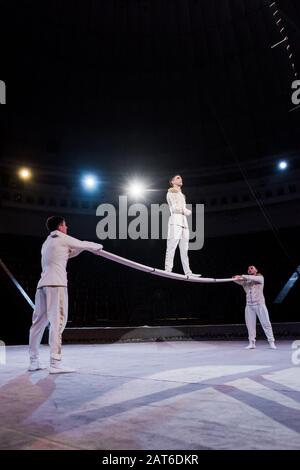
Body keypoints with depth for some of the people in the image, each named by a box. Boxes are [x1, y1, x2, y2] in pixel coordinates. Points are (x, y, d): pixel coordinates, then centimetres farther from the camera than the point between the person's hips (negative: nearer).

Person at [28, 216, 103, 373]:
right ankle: (55, 363, -15)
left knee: (39, 322, 10)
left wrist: (84, 247, 28)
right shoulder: (63, 239, 3)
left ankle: (34, 361, 17)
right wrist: (98, 246, 29)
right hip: (56, 285, -8)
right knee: (57, 322, -10)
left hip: (42, 285, 8)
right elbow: (84, 245, 11)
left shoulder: (47, 243, 26)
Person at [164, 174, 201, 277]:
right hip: (175, 220, -8)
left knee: (184, 248, 2)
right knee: (172, 246, -15)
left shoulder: (181, 195, 30)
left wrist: (186, 211, 0)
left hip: (184, 222, 8)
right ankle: (168, 271, -19)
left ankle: (187, 272, 0)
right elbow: (175, 208, -6)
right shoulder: (171, 193, 8)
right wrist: (187, 211, 5)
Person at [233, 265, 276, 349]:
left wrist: (243, 276, -28)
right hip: (249, 305, 3)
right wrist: (235, 278, -32)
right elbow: (238, 281, -8)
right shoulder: (245, 280, 13)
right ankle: (252, 343, 8)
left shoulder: (260, 277, 4)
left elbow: (253, 278, -18)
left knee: (266, 323, -3)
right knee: (250, 325, 2)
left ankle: (271, 342, 2)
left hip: (260, 304, -3)